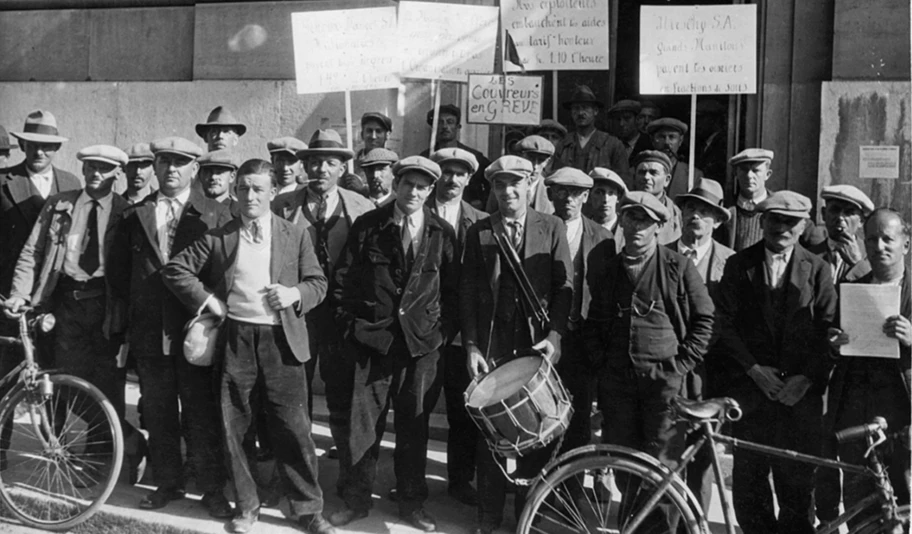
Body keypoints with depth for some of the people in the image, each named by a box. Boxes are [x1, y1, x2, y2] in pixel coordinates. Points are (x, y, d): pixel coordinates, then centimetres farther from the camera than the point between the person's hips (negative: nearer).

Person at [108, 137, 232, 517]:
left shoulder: (215, 216, -2)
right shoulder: (135, 215, 10)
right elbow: (117, 270, 17)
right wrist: (138, 303, 10)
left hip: (196, 329, -4)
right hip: (148, 329, 4)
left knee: (201, 412, 1)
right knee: (157, 413, 12)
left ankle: (212, 488, 11)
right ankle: (167, 482, 25)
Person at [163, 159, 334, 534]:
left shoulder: (295, 236, 6)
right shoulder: (217, 238, 6)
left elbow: (318, 282, 8)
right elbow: (174, 269, 7)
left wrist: (295, 294, -11)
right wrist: (207, 299, -2)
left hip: (282, 339, -1)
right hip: (235, 339, 1)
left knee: (293, 429, 0)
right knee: (233, 428, 8)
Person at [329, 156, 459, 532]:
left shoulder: (442, 234, 3)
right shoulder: (367, 226, 1)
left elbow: (453, 289, 8)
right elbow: (343, 278, 5)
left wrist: (445, 331, 1)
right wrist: (349, 324, 1)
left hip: (423, 344, 1)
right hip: (372, 339, 0)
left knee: (414, 426, 9)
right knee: (364, 421, 3)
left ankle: (412, 502, 23)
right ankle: (357, 499, 18)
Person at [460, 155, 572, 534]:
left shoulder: (552, 228, 4)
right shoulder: (478, 232, 6)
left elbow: (564, 286, 0)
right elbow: (468, 293, 3)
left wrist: (555, 335, -12)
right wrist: (471, 347, -5)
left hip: (538, 342, 0)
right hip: (491, 344, 1)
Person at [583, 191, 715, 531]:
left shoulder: (678, 267, 1)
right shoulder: (608, 271, 13)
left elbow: (704, 319, 2)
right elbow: (593, 325, 20)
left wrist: (682, 364, -4)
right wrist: (601, 362, 8)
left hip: (664, 379, -4)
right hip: (617, 381, 4)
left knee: (661, 465, -4)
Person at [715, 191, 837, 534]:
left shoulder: (817, 269, 7)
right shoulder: (738, 266, 6)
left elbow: (829, 329, 2)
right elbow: (725, 325, 0)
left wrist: (808, 378, -9)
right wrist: (754, 369, -9)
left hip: (801, 390, 0)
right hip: (750, 386, 0)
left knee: (798, 481, 1)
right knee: (748, 480, 2)